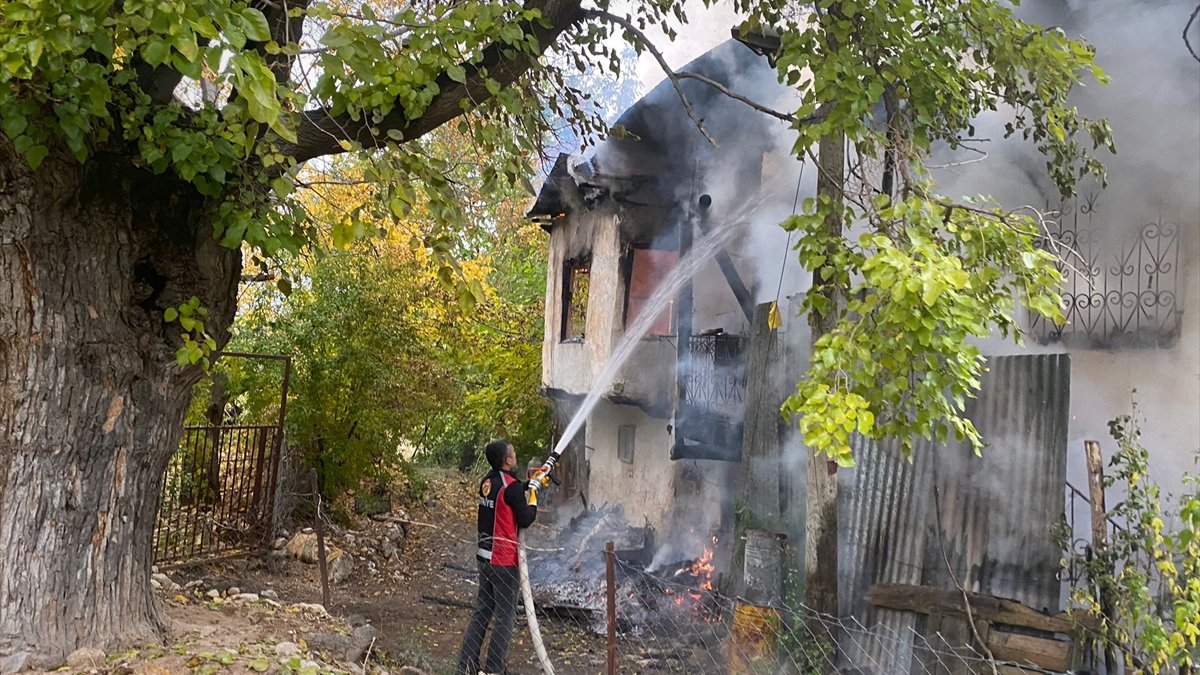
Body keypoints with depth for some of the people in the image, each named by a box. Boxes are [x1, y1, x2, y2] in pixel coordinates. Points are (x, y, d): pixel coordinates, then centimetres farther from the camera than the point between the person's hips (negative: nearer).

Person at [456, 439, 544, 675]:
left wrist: (532, 483, 20)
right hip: (504, 560, -8)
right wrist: (533, 496, -1)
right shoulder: (510, 485, -18)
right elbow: (525, 520, -15)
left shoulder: (488, 481, 6)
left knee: (481, 612, 16)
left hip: (484, 556, 8)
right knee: (505, 618, 3)